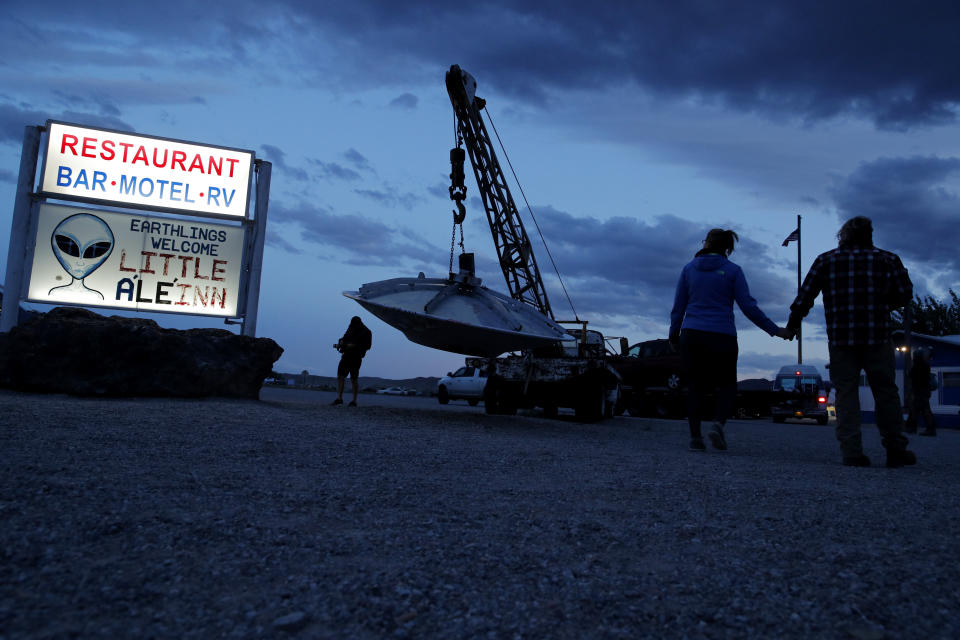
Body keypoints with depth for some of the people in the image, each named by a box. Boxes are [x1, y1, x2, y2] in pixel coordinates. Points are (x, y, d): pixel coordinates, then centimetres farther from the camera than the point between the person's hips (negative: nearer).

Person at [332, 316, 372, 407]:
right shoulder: (351, 329, 11)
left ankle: (354, 401, 5)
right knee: (340, 375, -2)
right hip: (346, 355, 6)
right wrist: (340, 343, -5)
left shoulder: (366, 332, -7)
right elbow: (345, 338, 17)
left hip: (356, 357, -6)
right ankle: (339, 398, 0)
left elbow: (367, 346, -12)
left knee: (354, 379, -3)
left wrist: (354, 346, -21)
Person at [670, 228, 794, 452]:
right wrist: (775, 330, 2)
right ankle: (718, 424, -12)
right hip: (722, 337, -1)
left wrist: (674, 333, 20)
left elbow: (678, 306, 8)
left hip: (692, 335, 2)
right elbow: (748, 306, -4)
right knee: (727, 384, 12)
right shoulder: (733, 271, 1)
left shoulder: (689, 268, 7)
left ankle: (695, 436, 0)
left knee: (695, 385, 8)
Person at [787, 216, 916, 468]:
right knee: (886, 392, 9)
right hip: (877, 336, 0)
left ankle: (852, 452, -4)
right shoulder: (887, 259, 7)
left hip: (840, 338, 0)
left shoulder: (825, 260, 6)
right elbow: (904, 294, 6)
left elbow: (805, 296, 3)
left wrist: (792, 324, 13)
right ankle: (896, 450, 11)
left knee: (846, 393, 2)